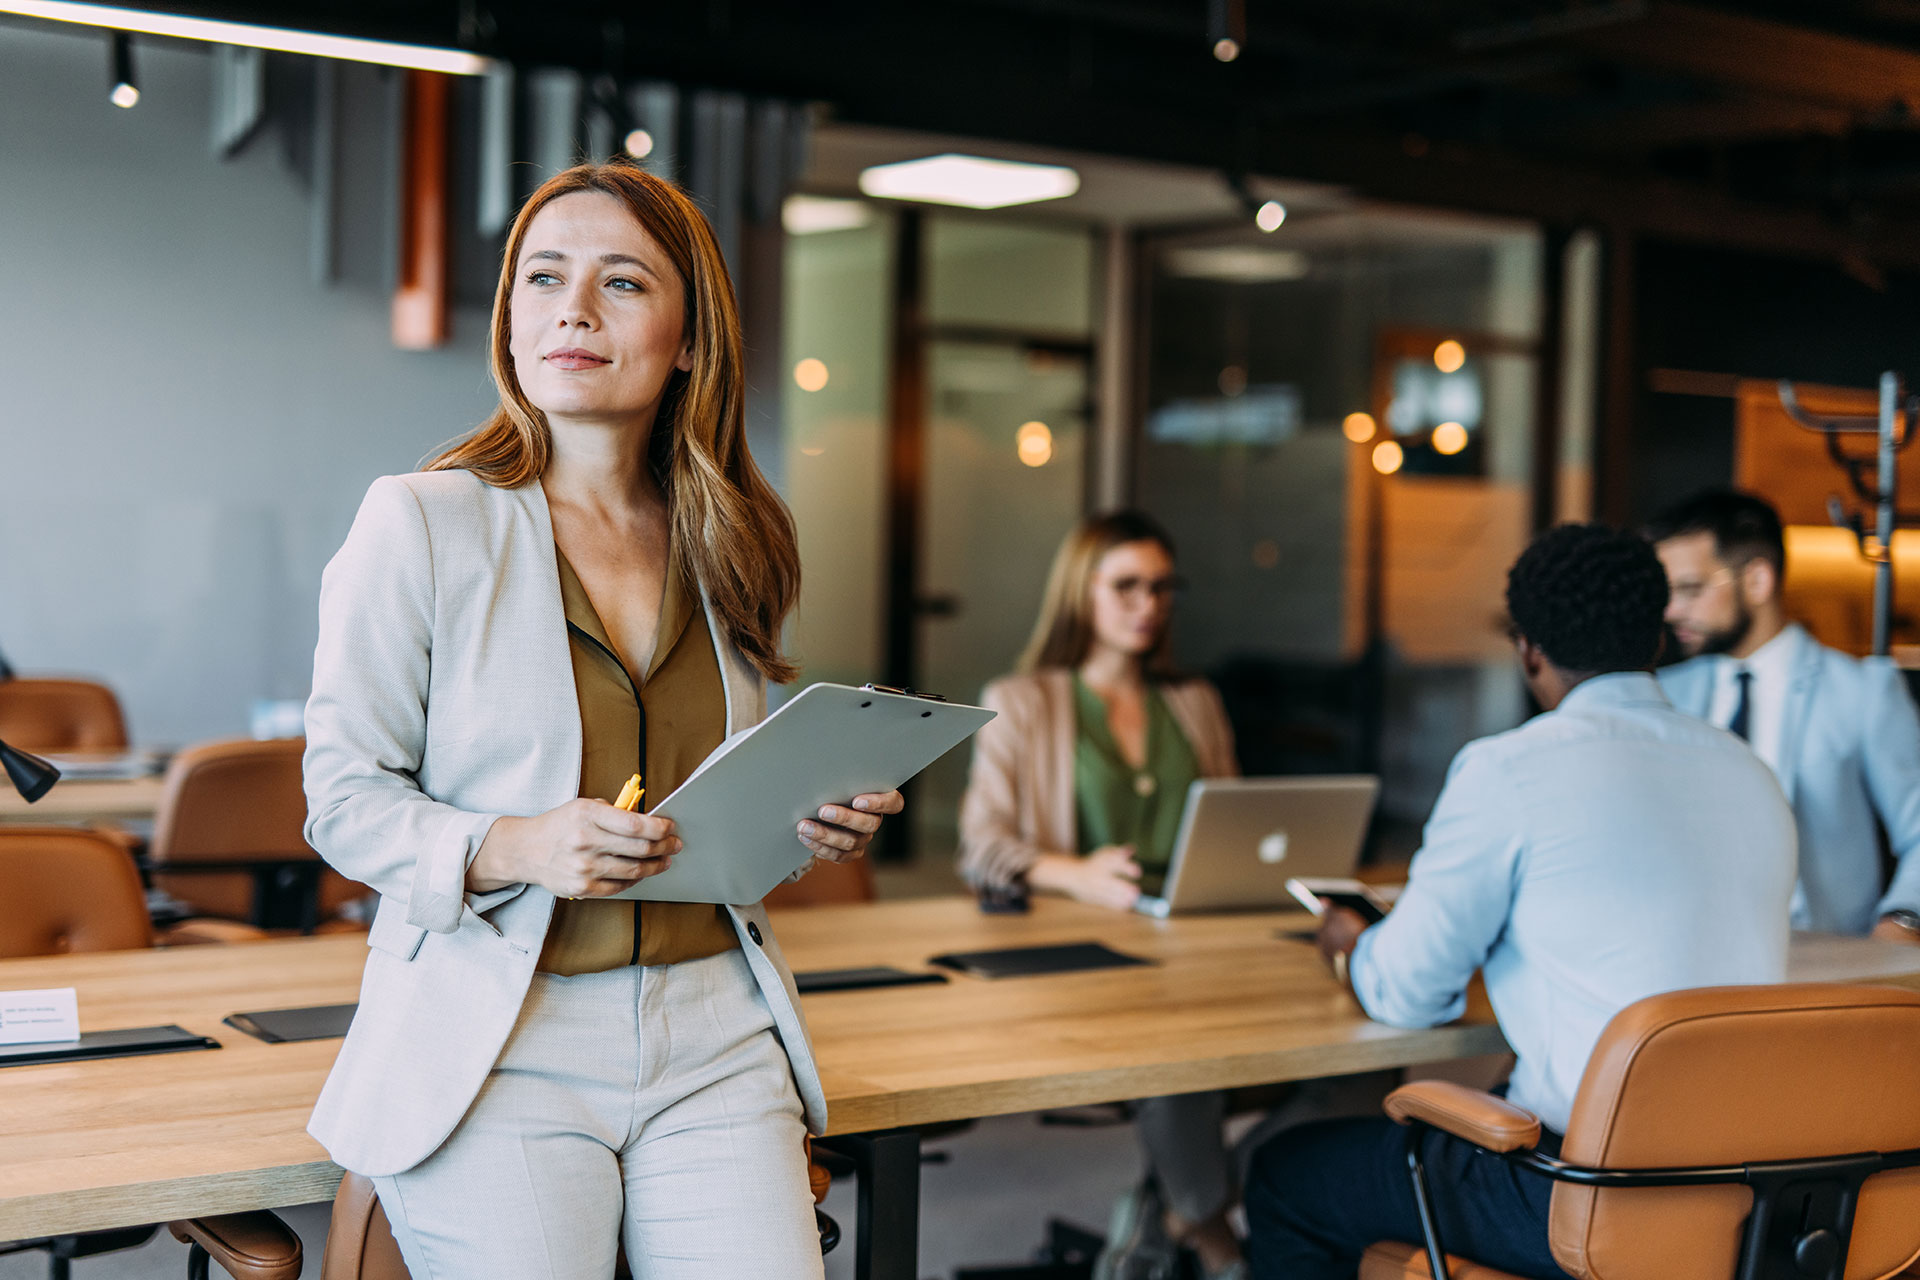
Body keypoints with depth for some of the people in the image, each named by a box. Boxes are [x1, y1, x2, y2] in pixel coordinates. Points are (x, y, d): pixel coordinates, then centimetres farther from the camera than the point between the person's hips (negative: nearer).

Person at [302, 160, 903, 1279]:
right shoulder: (421, 525, -4)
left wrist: (815, 821, 1)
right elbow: (346, 800, -3)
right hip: (493, 1044, -3)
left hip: (714, 1038, 4)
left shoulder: (729, 545, 10)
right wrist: (512, 847, -20)